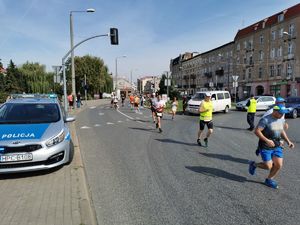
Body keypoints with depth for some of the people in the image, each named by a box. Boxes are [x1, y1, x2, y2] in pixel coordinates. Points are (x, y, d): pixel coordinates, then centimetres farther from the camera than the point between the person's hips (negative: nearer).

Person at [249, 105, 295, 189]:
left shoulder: (281, 120, 6)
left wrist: (288, 141, 8)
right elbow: (257, 131, -22)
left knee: (278, 165, 1)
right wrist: (267, 140, -28)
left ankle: (269, 179, 23)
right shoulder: (265, 120, -18)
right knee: (268, 166, -7)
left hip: (277, 146, 7)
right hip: (265, 147, -7)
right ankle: (254, 164, 22)